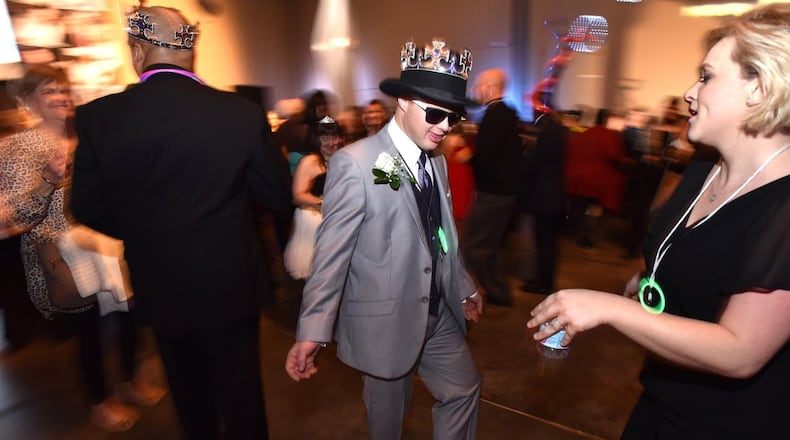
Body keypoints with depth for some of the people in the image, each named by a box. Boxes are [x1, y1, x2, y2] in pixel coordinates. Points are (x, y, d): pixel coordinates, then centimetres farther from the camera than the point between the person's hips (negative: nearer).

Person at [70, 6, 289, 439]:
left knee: (188, 391, 27)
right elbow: (275, 195, -7)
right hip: (230, 281, -1)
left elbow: (89, 210, -3)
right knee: (239, 388, 18)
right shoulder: (243, 112, -16)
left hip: (160, 285, 2)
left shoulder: (98, 116, -12)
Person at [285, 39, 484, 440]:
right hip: (385, 320, -6)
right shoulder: (355, 163, -19)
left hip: (439, 314, 7)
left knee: (464, 388, 20)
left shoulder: (437, 162, 5)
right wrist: (312, 332, -23)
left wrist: (464, 288, 20)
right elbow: (332, 252, -21)